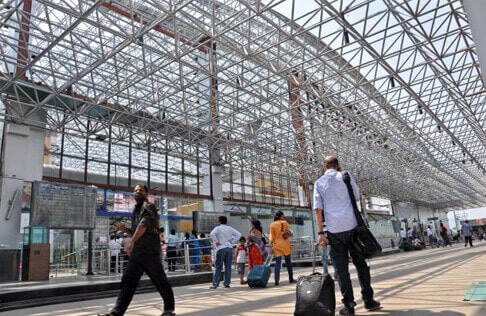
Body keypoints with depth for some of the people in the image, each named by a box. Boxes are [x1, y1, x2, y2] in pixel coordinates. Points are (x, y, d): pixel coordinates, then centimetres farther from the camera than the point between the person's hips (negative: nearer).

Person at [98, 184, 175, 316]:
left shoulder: (149, 206, -3)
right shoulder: (135, 211, 20)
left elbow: (144, 224, -20)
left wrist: (131, 242, -27)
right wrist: (125, 229, 9)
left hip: (150, 251, -8)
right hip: (137, 252, 8)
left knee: (160, 281, 2)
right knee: (127, 281, 2)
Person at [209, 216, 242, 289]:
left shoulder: (218, 228, -3)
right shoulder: (230, 228, 11)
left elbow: (212, 234, -21)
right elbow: (238, 234, 11)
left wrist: (216, 242, -11)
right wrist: (232, 242, 8)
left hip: (221, 248, -4)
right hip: (229, 248, 4)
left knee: (218, 267, 0)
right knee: (228, 267, 8)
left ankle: (215, 284, -2)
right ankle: (227, 284, 10)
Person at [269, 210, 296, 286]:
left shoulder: (272, 225, 0)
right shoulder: (285, 222, -1)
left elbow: (272, 236, -1)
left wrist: (271, 246, 1)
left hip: (277, 245, 0)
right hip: (285, 245, 0)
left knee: (278, 263, -1)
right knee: (288, 262, 11)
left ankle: (276, 280, -10)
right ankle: (291, 279, 17)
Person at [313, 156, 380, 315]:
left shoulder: (319, 183, 4)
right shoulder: (346, 176, 6)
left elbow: (318, 209, -2)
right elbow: (357, 196, 15)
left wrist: (320, 232, -3)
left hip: (334, 230, 0)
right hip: (352, 226, 1)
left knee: (341, 268, 5)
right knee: (360, 263, 13)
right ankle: (368, 300, 19)